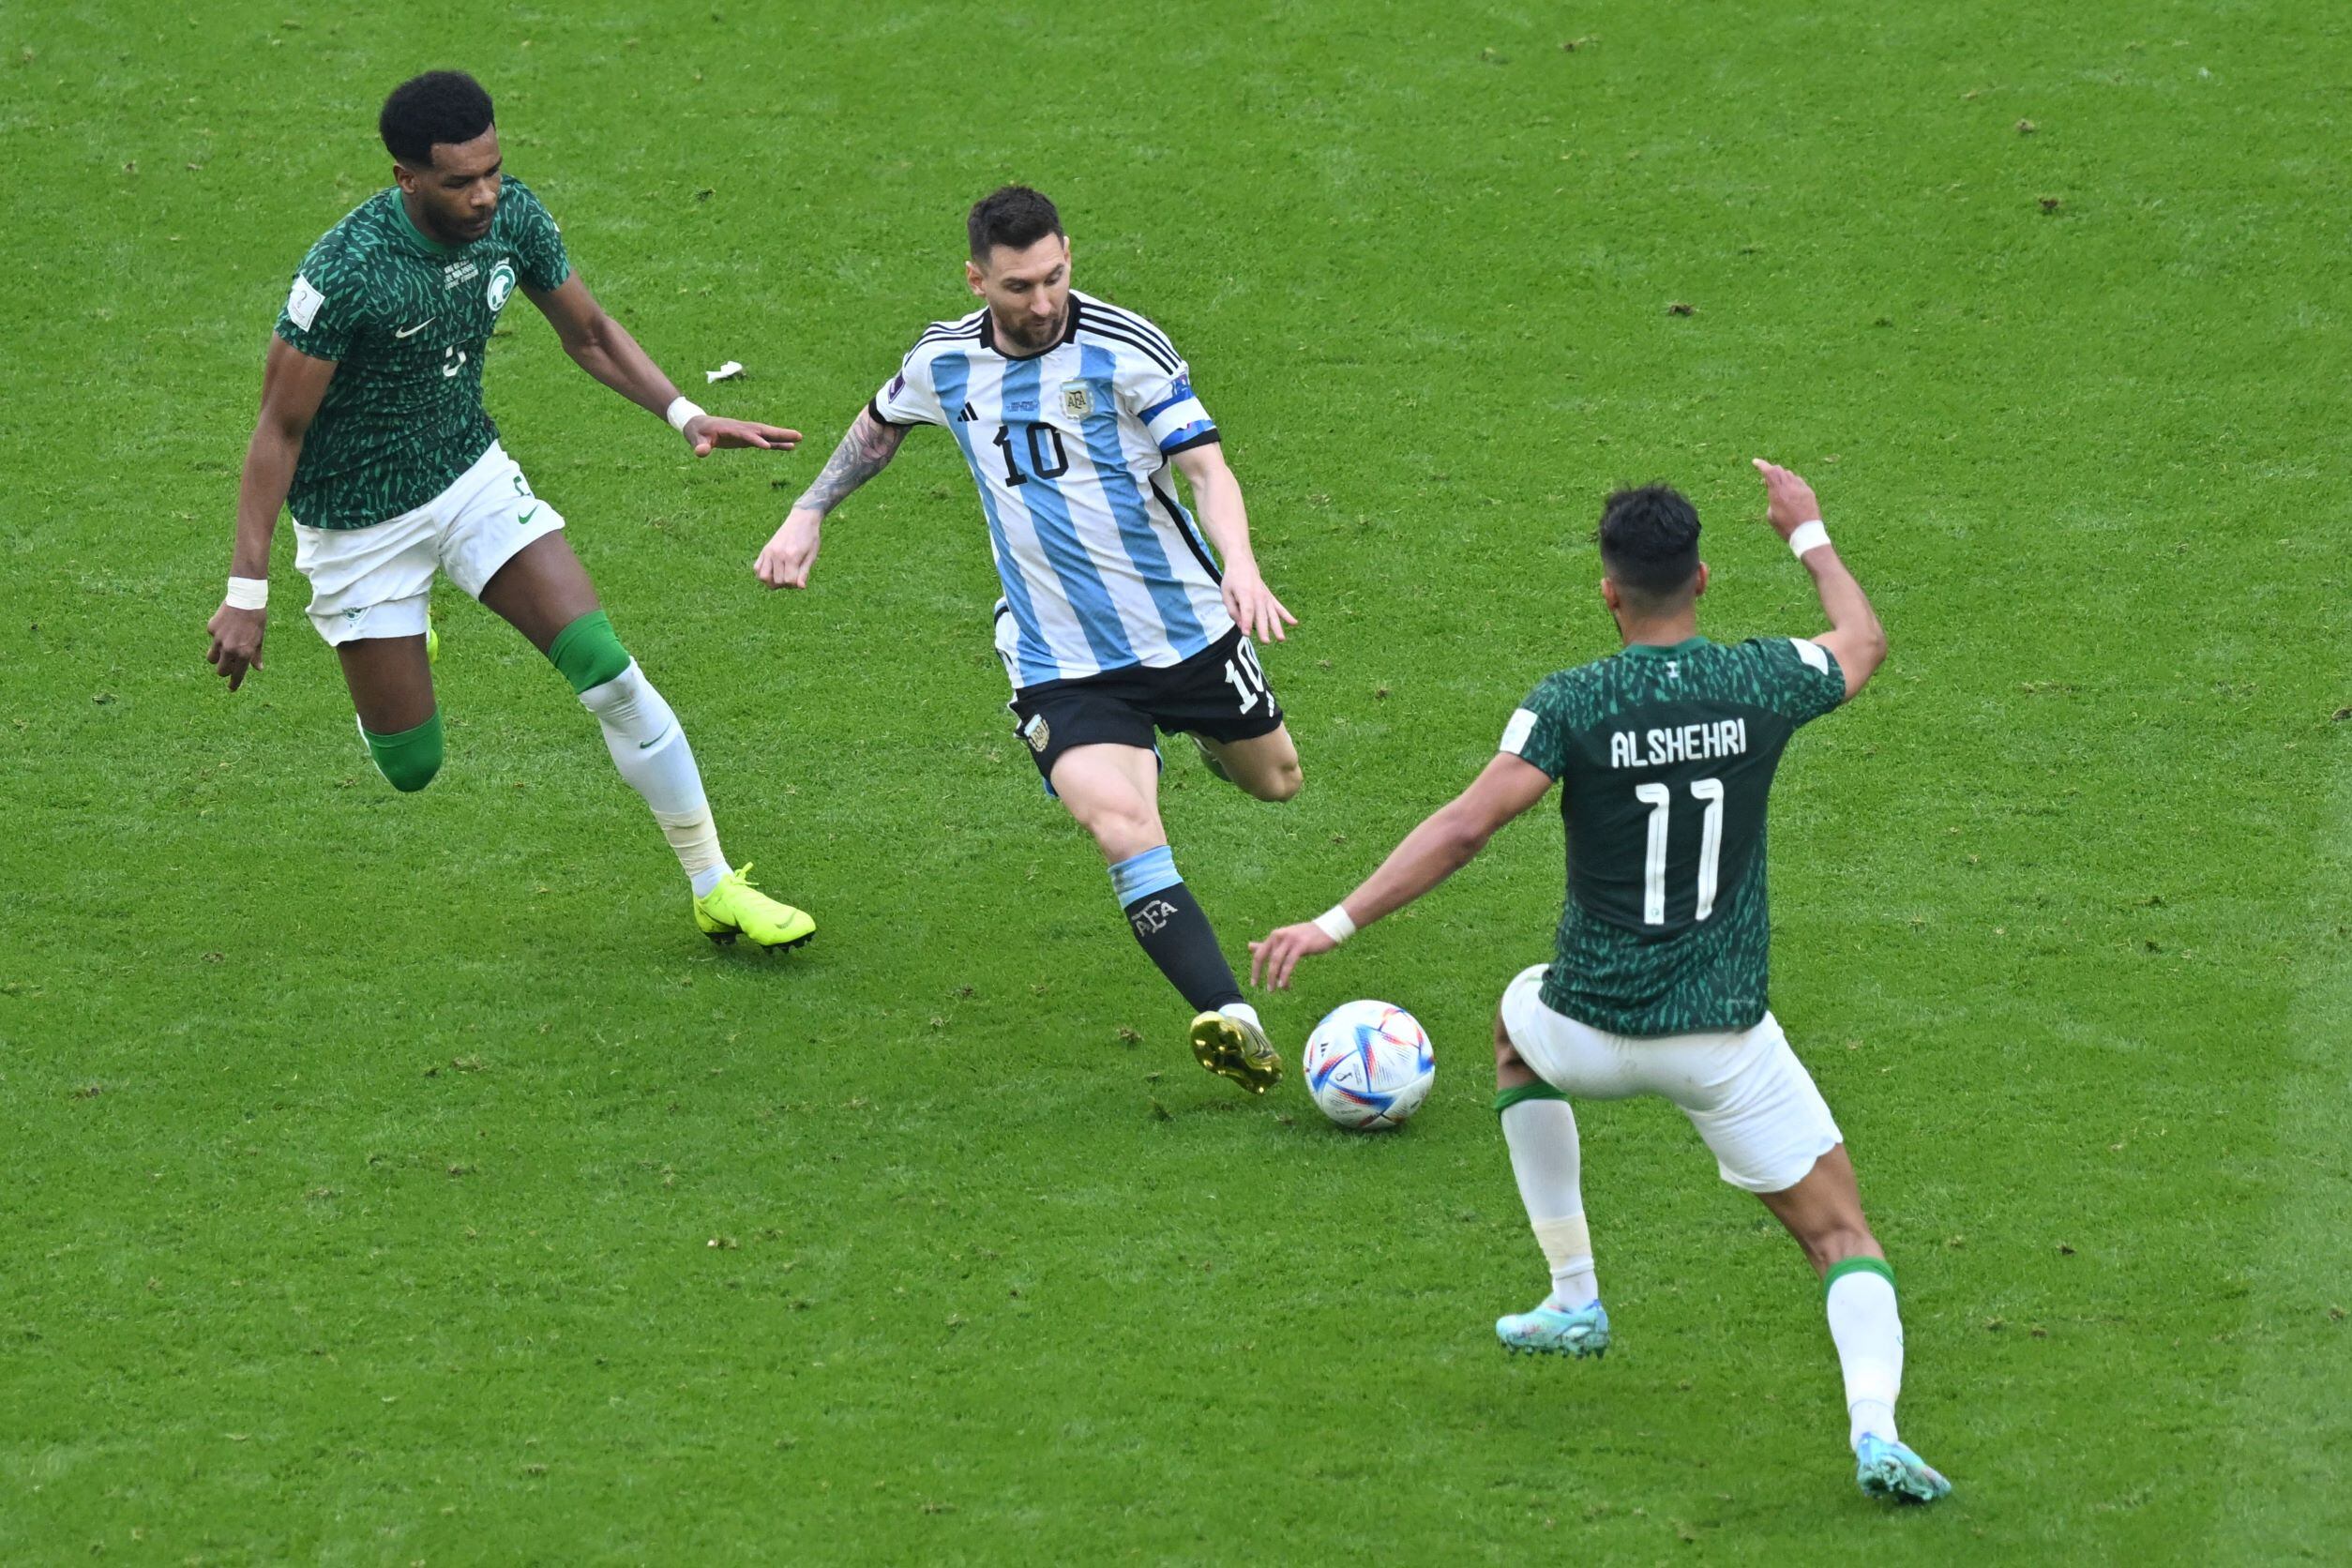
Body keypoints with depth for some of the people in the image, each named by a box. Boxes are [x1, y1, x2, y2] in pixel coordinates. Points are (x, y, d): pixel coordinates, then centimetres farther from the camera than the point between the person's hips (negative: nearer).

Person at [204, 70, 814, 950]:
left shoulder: (513, 217, -12)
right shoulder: (345, 272, -29)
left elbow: (589, 334, 6)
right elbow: (280, 431, -20)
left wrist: (684, 415, -8)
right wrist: (247, 591, -21)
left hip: (472, 473, 4)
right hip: (358, 521, -4)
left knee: (605, 667, -12)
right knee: (411, 768, 2)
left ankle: (715, 889, -1)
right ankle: (391, 649, 41)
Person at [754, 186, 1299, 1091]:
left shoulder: (1125, 349, -14)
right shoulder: (944, 363, -1)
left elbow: (1208, 470, -18)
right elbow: (879, 428, 22)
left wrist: (1241, 568, -35)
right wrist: (806, 516, 18)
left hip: (1189, 630, 0)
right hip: (1061, 665, 0)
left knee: (1275, 779, 22)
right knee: (1121, 825, -25)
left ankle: (1211, 741, 60)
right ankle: (1230, 1020, -33)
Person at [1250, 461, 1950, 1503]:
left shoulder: (1572, 704, -12)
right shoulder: (1761, 682, -4)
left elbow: (1463, 829, -20)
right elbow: (1863, 642, 19)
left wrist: (1335, 925, -17)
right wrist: (1809, 535, 34)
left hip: (1592, 1029, 0)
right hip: (1727, 1040, 0)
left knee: (1518, 1027, 37)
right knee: (1843, 1239, 7)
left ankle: (1574, 1300, 37)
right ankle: (1874, 1427, -23)